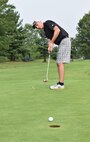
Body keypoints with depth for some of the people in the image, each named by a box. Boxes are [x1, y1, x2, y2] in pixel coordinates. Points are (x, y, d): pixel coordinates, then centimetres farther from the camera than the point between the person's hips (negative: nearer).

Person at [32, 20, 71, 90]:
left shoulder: (48, 23, -7)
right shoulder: (46, 30, 19)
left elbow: (57, 30, -21)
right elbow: (50, 40, 14)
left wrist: (52, 42, -16)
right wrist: (50, 47, -9)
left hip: (64, 40, -10)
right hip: (61, 43, 10)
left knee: (60, 62, -12)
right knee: (59, 63, 8)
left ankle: (61, 84, -12)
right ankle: (60, 83, 9)